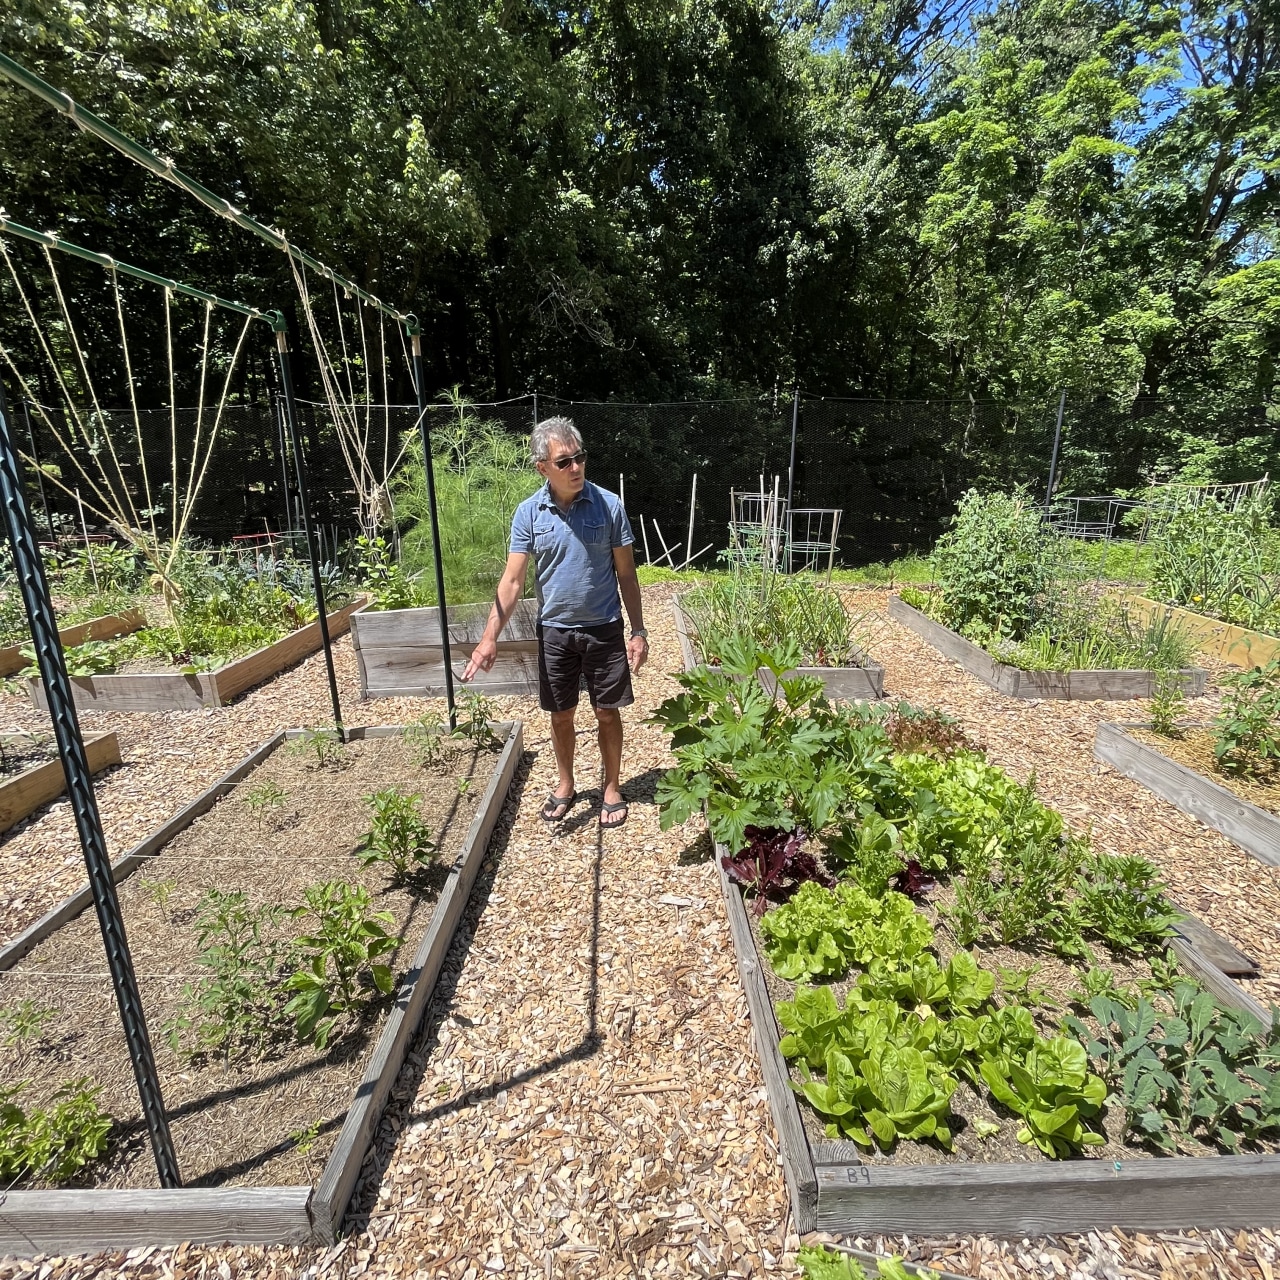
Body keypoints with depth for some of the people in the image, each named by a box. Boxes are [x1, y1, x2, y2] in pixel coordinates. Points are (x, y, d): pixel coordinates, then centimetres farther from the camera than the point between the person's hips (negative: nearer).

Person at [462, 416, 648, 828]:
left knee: (607, 713, 10)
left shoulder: (608, 505, -8)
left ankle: (612, 789, 31)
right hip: (554, 631, 1)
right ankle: (565, 785, 37)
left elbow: (626, 574, -3)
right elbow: (512, 579, -7)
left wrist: (639, 631, -4)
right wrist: (490, 638, -16)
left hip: (604, 630, -1)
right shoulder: (529, 513, -6)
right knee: (561, 715, 15)